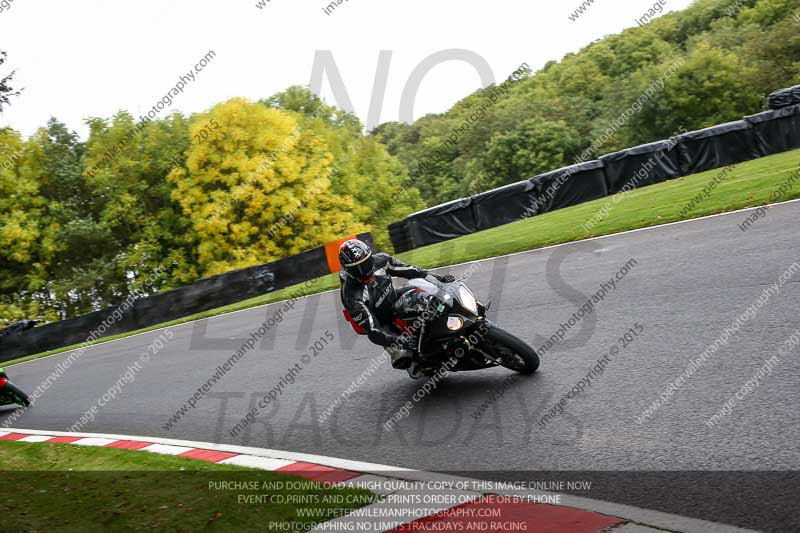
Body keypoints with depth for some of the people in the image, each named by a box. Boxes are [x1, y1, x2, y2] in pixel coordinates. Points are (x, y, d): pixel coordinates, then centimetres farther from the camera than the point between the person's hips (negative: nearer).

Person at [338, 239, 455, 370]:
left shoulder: (380, 260, -16)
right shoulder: (352, 297, -31)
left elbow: (409, 271, -4)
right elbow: (372, 331, -33)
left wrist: (439, 278, -13)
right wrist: (398, 340, -48)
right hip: (384, 327, -6)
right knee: (402, 359, -28)